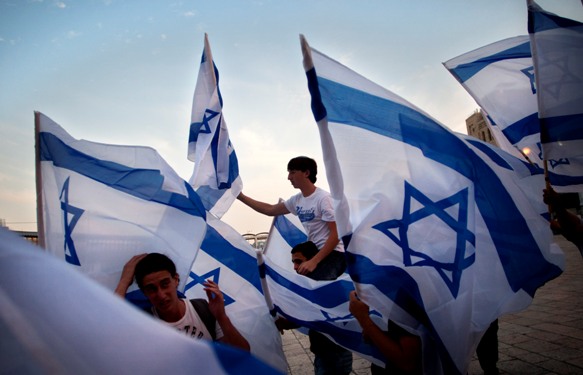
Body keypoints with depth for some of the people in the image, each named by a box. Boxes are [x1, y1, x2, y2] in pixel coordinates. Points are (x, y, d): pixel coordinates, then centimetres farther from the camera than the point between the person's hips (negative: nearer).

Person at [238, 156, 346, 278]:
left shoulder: (323, 198, -15)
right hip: (316, 253, 8)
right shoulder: (297, 200, 8)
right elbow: (270, 210, 19)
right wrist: (242, 197, 16)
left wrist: (314, 261, -22)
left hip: (333, 254, -7)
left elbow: (336, 234, -18)